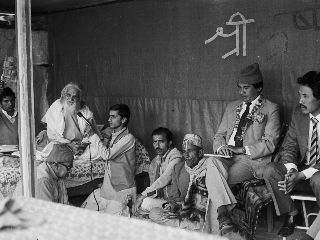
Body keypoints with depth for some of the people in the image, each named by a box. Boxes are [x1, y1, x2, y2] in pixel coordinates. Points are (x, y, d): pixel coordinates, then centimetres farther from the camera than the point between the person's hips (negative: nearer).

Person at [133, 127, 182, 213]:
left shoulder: (175, 156, -11)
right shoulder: (155, 160, 15)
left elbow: (165, 179, -21)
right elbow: (153, 184, 14)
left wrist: (143, 195, -22)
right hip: (159, 199, 7)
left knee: (146, 203, -27)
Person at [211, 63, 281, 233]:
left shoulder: (271, 109, 5)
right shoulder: (232, 107, 23)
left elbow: (270, 144, -3)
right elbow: (219, 135, 22)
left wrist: (242, 149, -13)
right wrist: (220, 146, -3)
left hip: (253, 161, -5)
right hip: (227, 156, 5)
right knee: (211, 164, -31)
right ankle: (224, 217, -38)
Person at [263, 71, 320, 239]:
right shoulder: (298, 114, 2)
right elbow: (288, 148, 5)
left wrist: (302, 175, -27)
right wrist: (291, 170, -16)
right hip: (302, 170, 5)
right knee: (270, 170, -20)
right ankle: (289, 216, -2)